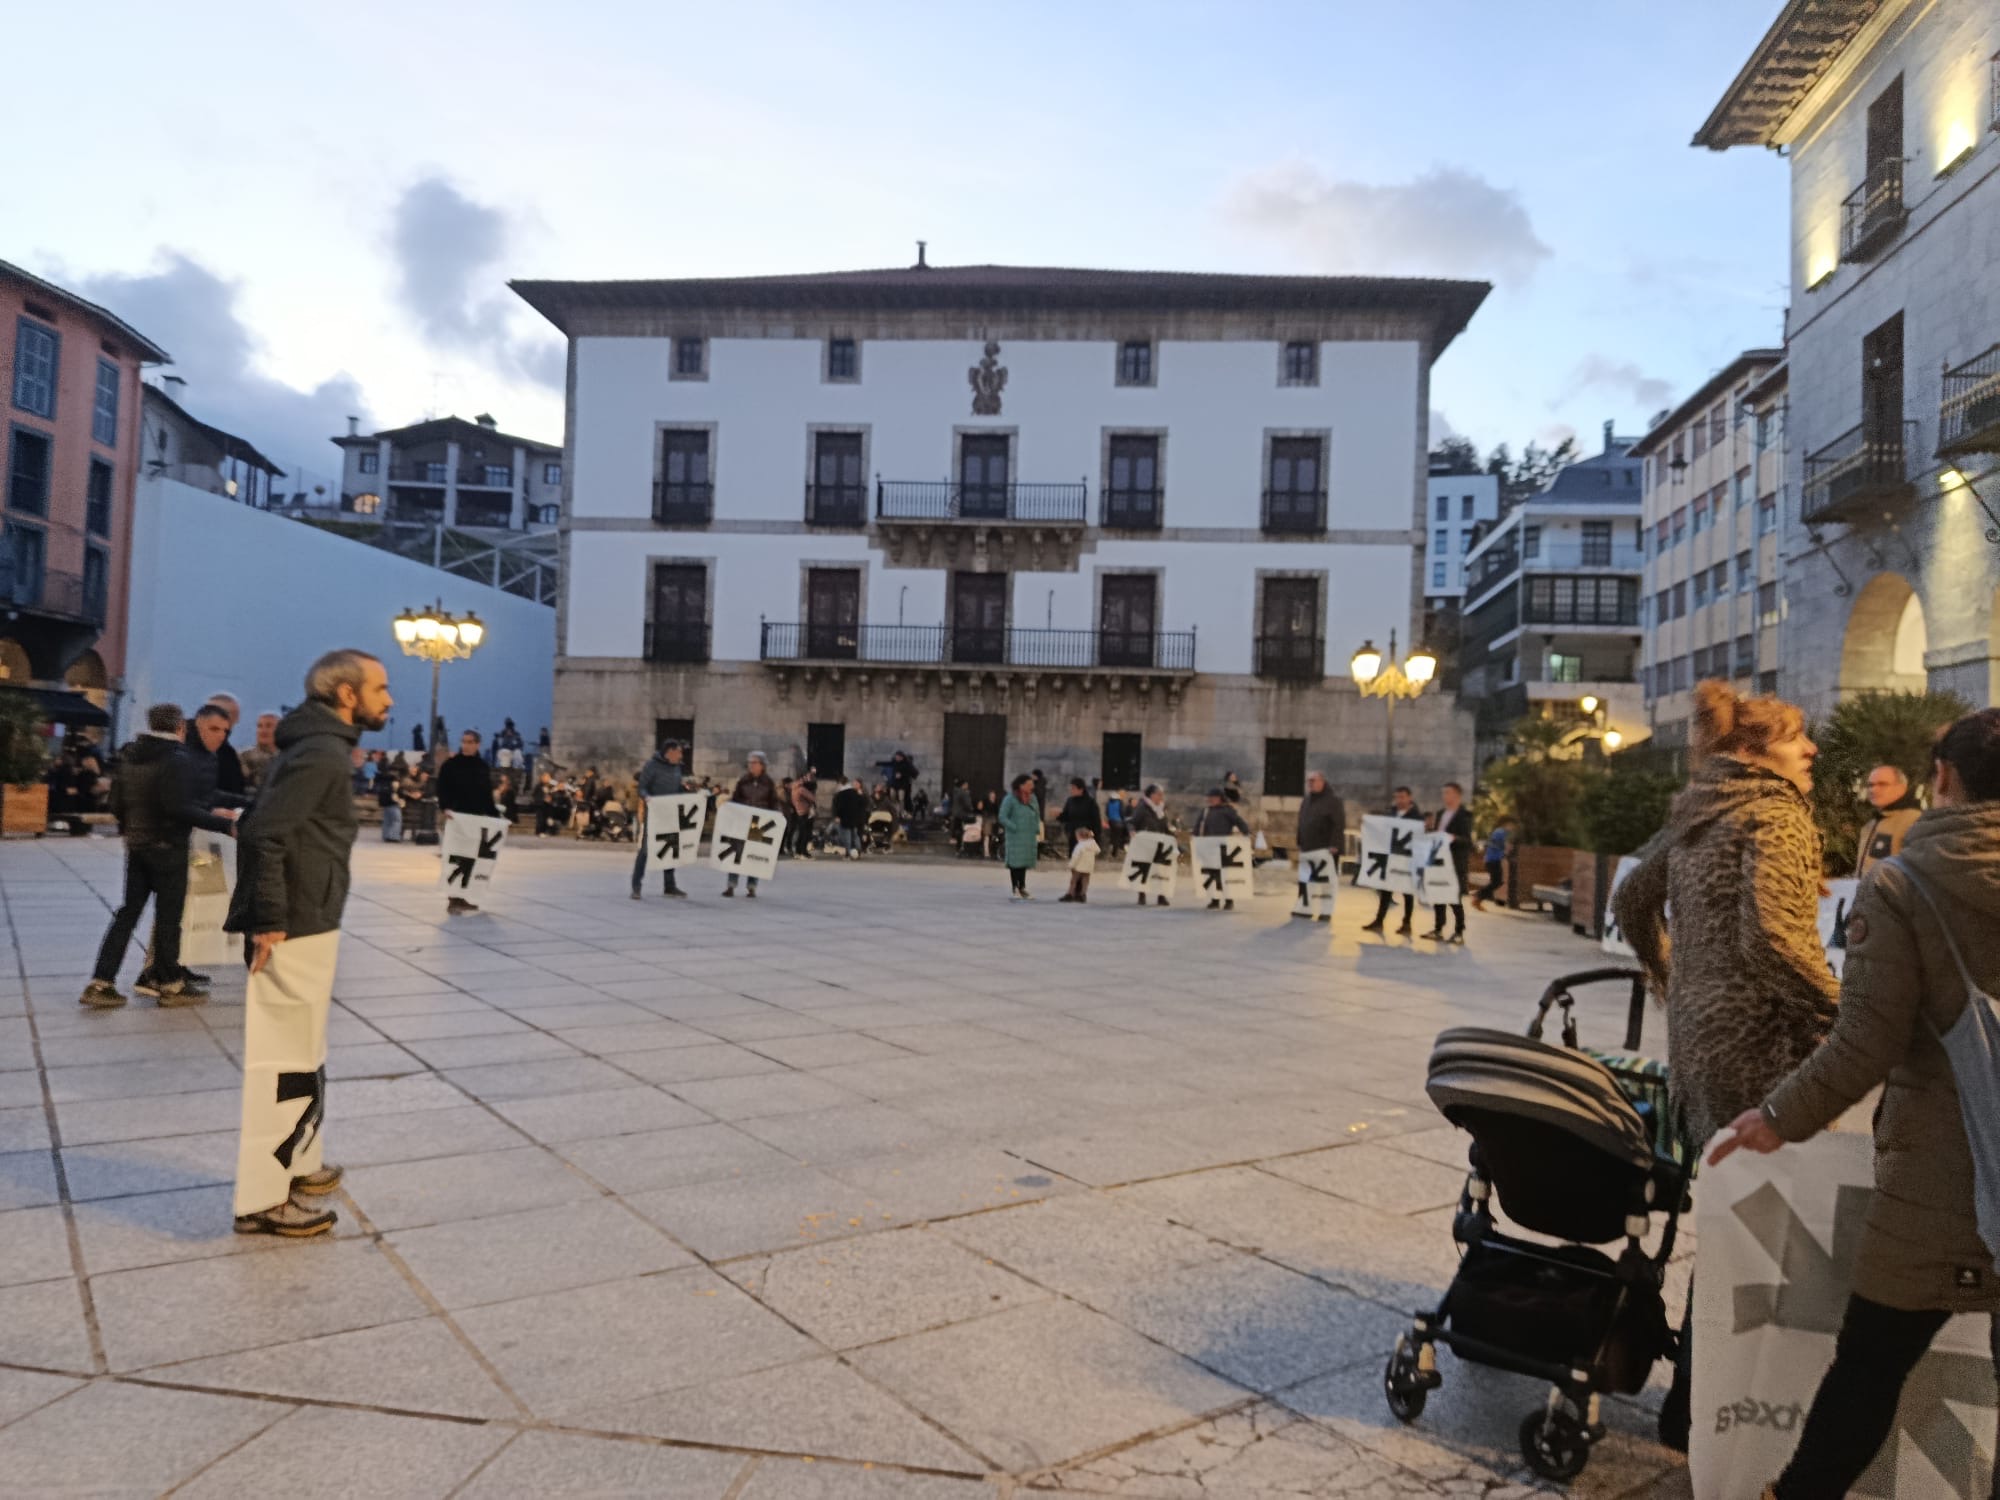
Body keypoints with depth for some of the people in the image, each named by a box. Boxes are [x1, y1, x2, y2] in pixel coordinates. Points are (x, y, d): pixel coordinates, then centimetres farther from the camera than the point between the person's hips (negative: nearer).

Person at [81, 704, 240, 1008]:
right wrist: (224, 824, -23)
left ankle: (101, 983, 10)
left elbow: (116, 801, 10)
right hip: (167, 846, -7)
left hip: (136, 844, 7)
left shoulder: (129, 756, 7)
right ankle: (171, 984, 13)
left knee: (129, 911, 12)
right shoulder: (176, 759, -16)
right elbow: (180, 808, -23)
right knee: (169, 914, 3)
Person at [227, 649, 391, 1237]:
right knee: (283, 1060, -2)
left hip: (304, 923, 10)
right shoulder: (322, 751, -16)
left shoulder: (318, 745, 14)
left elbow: (279, 828, 17)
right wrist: (269, 920, -22)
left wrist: (273, 915, 16)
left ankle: (296, 1163, 33)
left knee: (301, 1052, 20)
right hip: (296, 929, -10)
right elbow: (263, 832, -25)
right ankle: (261, 1197, 6)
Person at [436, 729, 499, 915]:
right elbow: (442, 789, -7)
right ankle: (453, 901, -4)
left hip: (477, 818, 4)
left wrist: (494, 815, 7)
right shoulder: (450, 764, -3)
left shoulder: (483, 767, 9)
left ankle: (460, 897, 16)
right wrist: (445, 808, -24)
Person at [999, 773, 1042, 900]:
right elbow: (1002, 817, -12)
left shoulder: (1032, 798, 10)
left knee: (1025, 862, 11)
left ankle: (1022, 888, 19)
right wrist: (1015, 828, -15)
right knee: (1015, 862, -4)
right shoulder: (1011, 799, -9)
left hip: (1030, 837, 6)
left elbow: (1037, 814, 20)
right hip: (1015, 836, -6)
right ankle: (1015, 890, 2)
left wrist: (1036, 829, 9)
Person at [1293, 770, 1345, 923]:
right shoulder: (1306, 799, 14)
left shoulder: (1333, 799, -10)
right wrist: (1299, 843, 14)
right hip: (1308, 847, 7)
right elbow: (1301, 823, 19)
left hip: (1327, 849, -7)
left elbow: (1339, 824, -15)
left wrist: (1334, 845, -20)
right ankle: (1305, 907, 14)